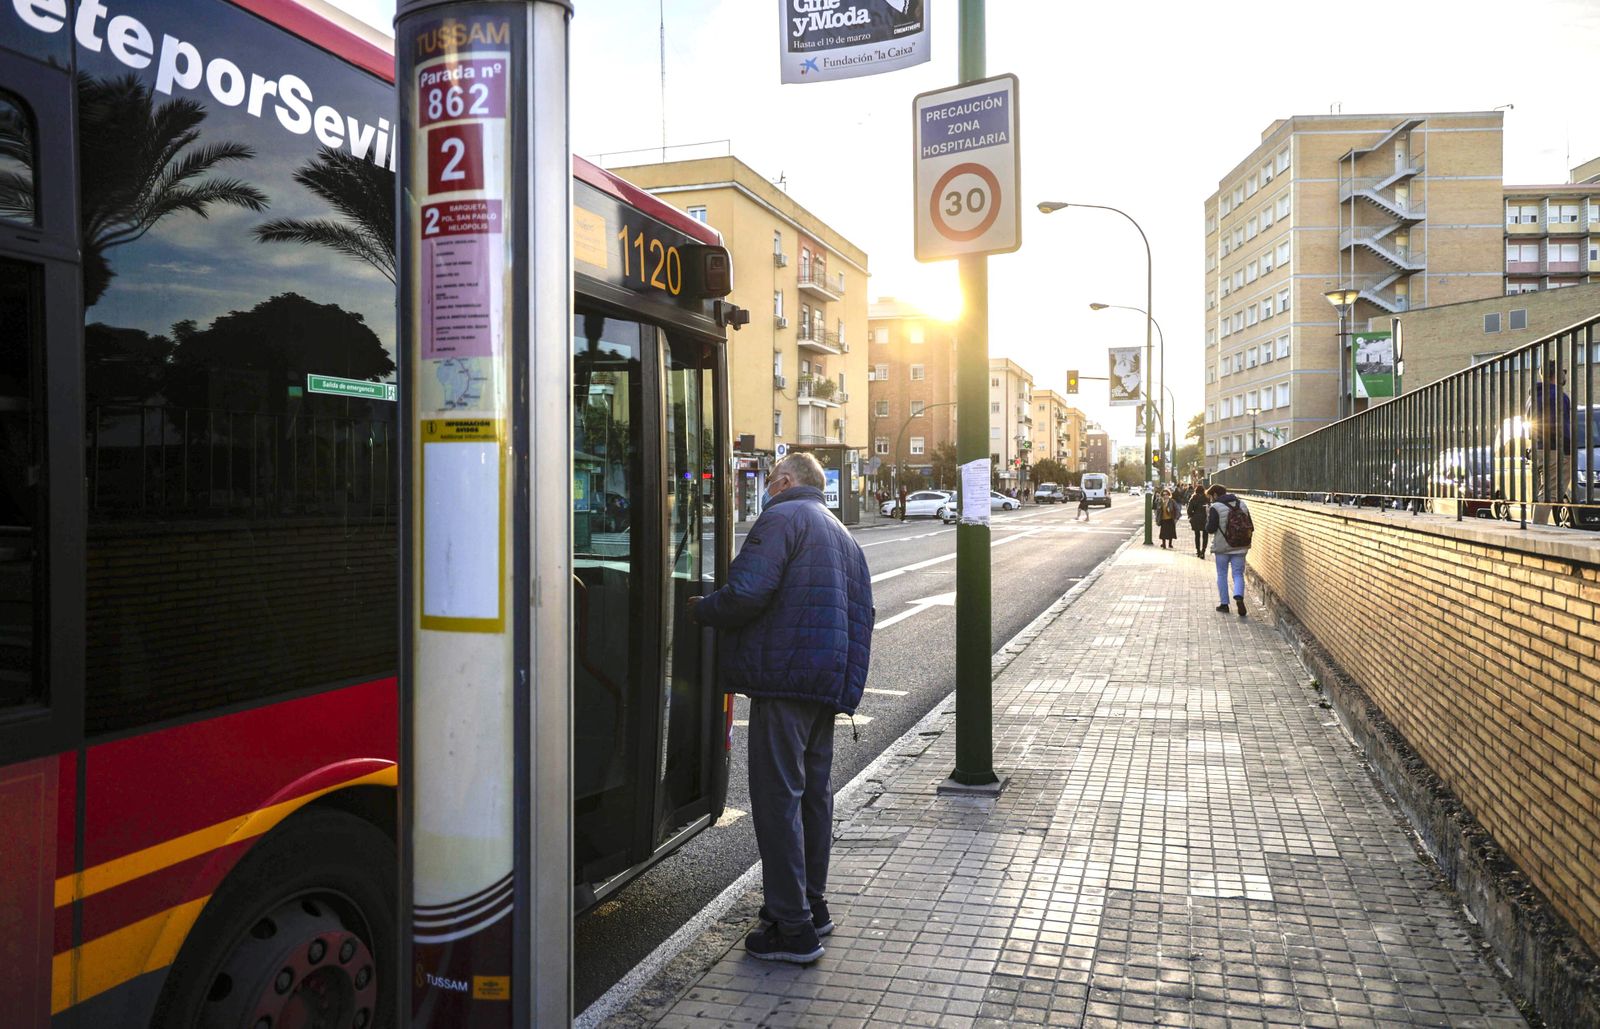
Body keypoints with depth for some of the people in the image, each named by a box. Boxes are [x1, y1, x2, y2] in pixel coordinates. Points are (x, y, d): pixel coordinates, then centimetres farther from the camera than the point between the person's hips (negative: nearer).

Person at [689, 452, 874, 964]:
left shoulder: (782, 518, -6)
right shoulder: (843, 536, 23)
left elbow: (746, 593, -18)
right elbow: (862, 615, 22)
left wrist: (698, 610, -1)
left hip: (785, 675, -9)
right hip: (829, 682, 9)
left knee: (778, 796, -5)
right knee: (814, 791, 17)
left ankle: (792, 926, -2)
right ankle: (813, 906, 29)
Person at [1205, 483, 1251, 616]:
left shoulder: (1215, 508, -12)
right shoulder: (1242, 505, 6)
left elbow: (1210, 529, -14)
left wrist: (1208, 518, 4)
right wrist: (1245, 542, 18)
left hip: (1222, 547, -3)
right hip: (1240, 547, 4)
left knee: (1222, 575, 10)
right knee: (1238, 574, 7)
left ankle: (1224, 604, 13)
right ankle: (1239, 597, -19)